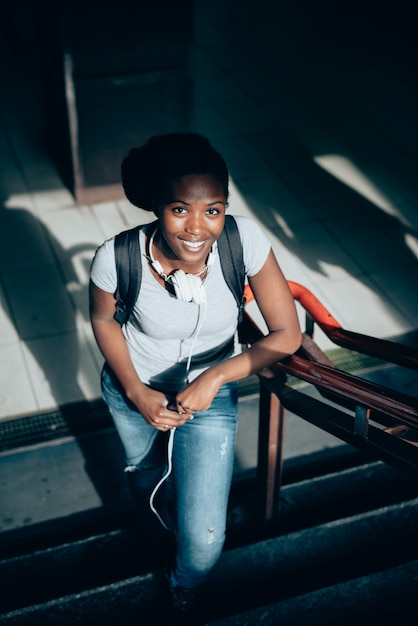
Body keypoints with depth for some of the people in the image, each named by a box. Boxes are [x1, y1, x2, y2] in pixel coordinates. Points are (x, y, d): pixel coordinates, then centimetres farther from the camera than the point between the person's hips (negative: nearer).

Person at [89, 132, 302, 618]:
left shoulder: (246, 240, -31)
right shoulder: (118, 258, -31)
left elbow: (287, 334, -20)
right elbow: (103, 320, -7)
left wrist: (215, 377, -29)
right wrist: (137, 393, -14)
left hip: (211, 394, -1)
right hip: (133, 389, 1)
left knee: (204, 542, -5)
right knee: (145, 478, 31)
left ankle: (183, 590, 35)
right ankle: (161, 516, 72)